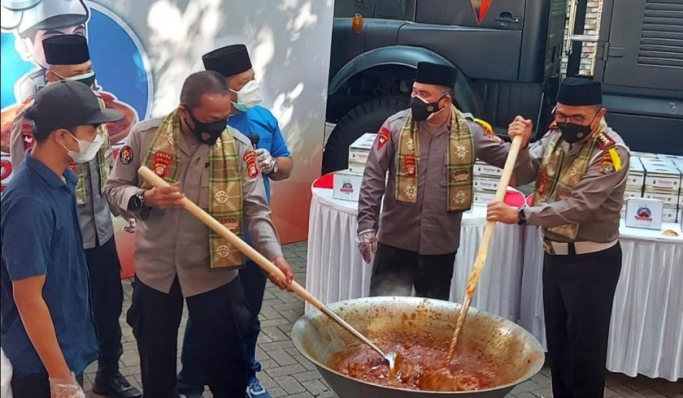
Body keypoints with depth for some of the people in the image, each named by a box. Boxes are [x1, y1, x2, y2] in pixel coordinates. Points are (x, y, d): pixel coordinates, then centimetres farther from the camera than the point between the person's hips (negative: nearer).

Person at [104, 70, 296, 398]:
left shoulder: (238, 145, -10)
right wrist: (145, 199, -22)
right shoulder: (145, 135, -10)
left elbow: (256, 209, -12)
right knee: (155, 357, 19)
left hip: (214, 271, -1)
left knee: (224, 358, 11)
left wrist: (274, 255, -26)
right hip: (154, 268, 1)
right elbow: (115, 188, -1)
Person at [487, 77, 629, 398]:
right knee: (557, 341, 18)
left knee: (585, 347, 2)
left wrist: (521, 215, -33)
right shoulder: (556, 135, 2)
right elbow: (522, 176, 3)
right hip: (554, 254, 7)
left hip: (591, 261, -7)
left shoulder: (611, 152, -19)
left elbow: (579, 206, -28)